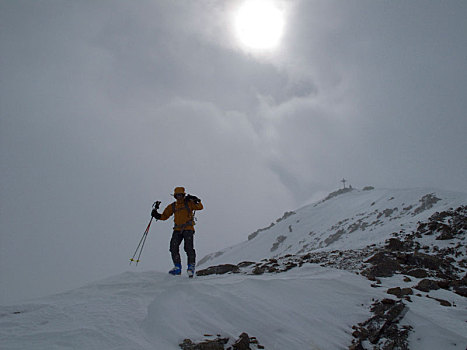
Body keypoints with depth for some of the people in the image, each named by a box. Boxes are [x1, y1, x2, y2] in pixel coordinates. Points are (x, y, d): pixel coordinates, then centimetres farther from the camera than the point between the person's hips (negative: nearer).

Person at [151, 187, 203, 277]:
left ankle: (191, 267, -10)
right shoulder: (172, 206, 17)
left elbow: (200, 207, -4)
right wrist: (157, 215, 6)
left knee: (189, 247, -17)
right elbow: (164, 216, 22)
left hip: (188, 229, -4)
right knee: (173, 247, -7)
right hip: (177, 229, 4)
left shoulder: (189, 203, 6)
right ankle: (177, 267, 2)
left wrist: (196, 200, -19)